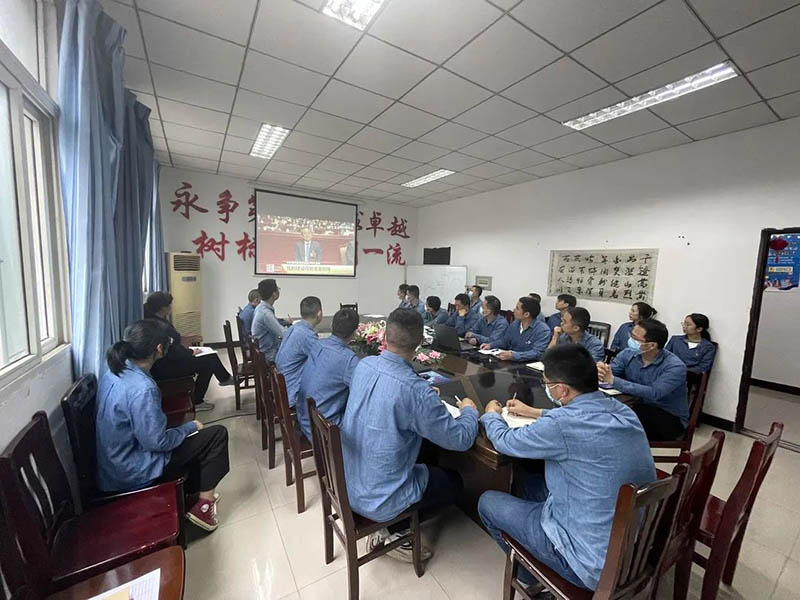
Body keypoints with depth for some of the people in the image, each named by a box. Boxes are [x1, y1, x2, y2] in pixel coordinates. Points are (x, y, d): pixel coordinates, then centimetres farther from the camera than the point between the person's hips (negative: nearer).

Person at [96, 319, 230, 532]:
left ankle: (192, 494, 31)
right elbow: (156, 442, -26)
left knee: (198, 438, 22)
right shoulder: (142, 388, -31)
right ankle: (203, 505, 6)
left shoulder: (114, 373, -2)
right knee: (217, 434, -6)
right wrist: (190, 427, -9)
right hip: (133, 474, -9)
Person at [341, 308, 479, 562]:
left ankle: (387, 528, 23)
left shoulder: (363, 365, -10)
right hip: (377, 500, -6)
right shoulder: (416, 390, -32)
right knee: (453, 482, 17)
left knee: (425, 462, 29)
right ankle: (393, 532, 15)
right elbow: (462, 440, -19)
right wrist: (469, 410, 0)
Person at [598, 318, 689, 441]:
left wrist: (613, 380, -40)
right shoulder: (628, 354, -5)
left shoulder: (675, 367, -20)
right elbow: (609, 374, -12)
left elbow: (654, 393, -35)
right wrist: (600, 371, -38)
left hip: (672, 418, -4)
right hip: (640, 408, 5)